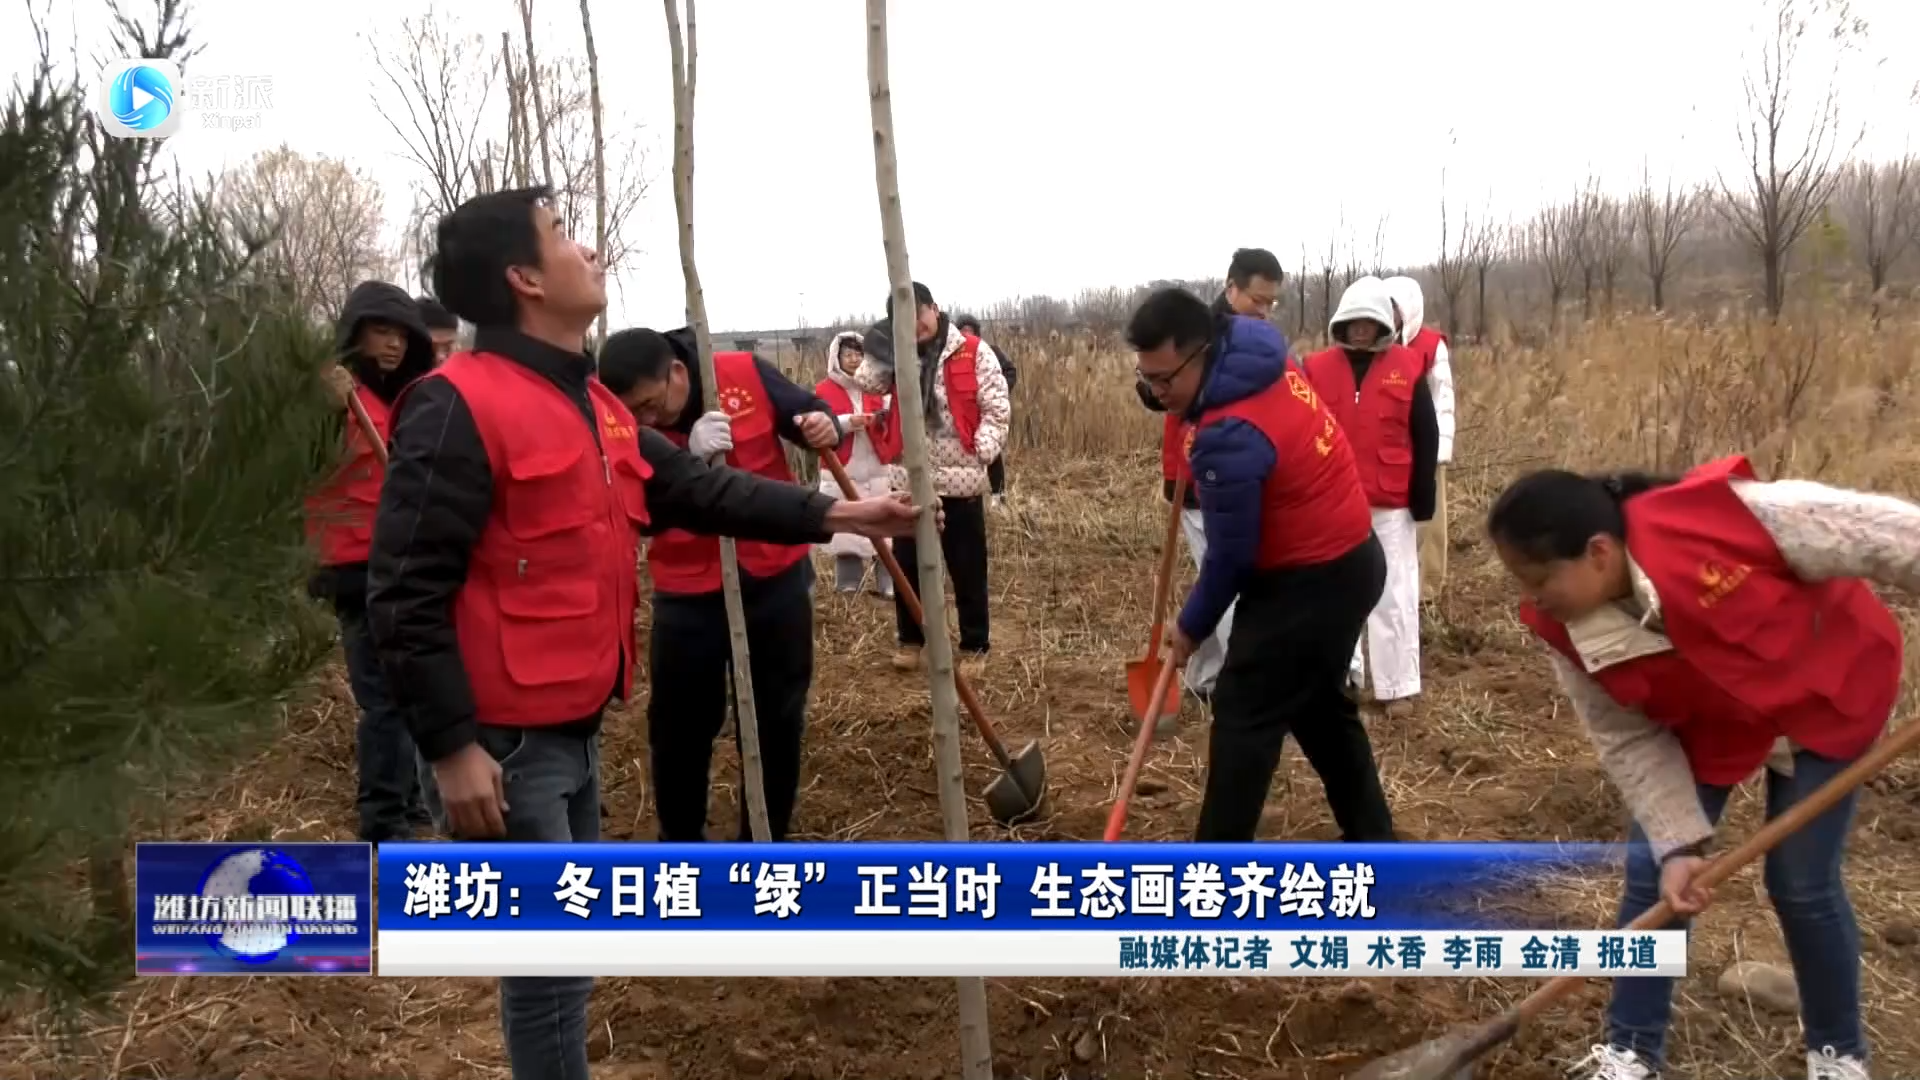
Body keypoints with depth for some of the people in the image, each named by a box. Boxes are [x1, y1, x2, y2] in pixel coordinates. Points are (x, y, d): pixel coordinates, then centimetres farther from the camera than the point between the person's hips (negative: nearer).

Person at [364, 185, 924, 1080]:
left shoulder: (590, 404, 11)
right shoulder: (459, 407, -18)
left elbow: (695, 489, 15)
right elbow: (406, 591, -20)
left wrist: (828, 515, 11)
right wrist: (450, 747, -21)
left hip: (575, 730, 10)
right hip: (501, 743, -9)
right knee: (551, 966, 0)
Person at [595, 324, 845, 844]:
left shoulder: (746, 375, -11)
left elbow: (813, 414, 4)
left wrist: (824, 427, -20)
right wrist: (689, 457, -32)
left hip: (777, 580, 1)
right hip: (689, 596, 0)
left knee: (778, 721, 12)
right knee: (679, 726, 9)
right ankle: (680, 840, 32)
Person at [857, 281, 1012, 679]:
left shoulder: (973, 351, -5)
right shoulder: (897, 354, 7)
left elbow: (998, 408, -6)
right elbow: (868, 384, -6)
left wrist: (981, 454, -13)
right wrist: (881, 349, -18)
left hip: (960, 480, -3)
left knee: (968, 571, 6)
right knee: (906, 564, 13)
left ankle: (974, 646, 20)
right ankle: (910, 640, 31)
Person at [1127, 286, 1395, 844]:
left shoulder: (1232, 436, -29)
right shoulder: (1261, 358, -1)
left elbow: (1231, 554, -18)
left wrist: (1192, 625, -3)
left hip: (1309, 582, -10)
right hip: (1351, 559, 10)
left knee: (1244, 713, -2)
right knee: (1319, 705, 22)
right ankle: (1371, 838, 33)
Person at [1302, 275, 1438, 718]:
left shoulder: (1407, 366, -1)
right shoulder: (1318, 367, 2)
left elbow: (1426, 436, 1)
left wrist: (1422, 495, -2)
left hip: (1391, 504, -2)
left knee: (1394, 595, 4)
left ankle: (1398, 686, 11)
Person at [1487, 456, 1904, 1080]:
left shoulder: (1725, 514, -41)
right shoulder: (1563, 629, -25)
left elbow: (1880, 533, -27)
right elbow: (1629, 741, -13)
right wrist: (1679, 843, -21)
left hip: (1829, 692, -3)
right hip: (1707, 724, 3)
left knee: (1802, 882, -2)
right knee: (1653, 870, -1)